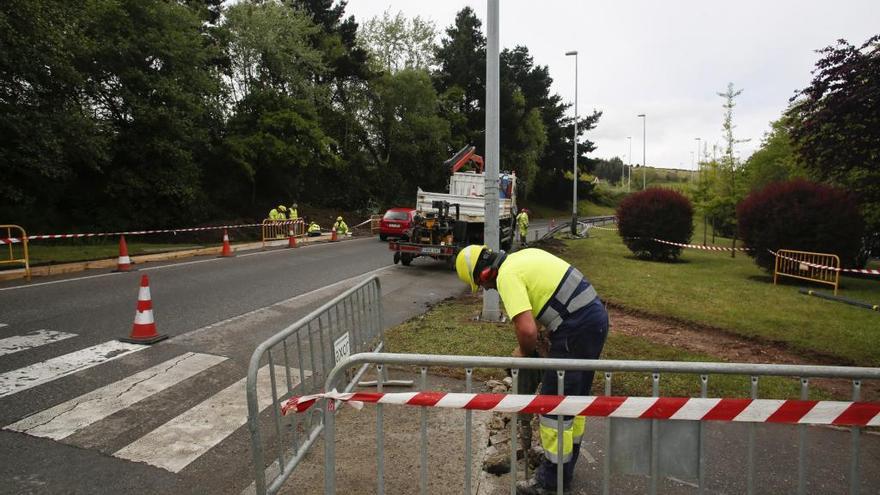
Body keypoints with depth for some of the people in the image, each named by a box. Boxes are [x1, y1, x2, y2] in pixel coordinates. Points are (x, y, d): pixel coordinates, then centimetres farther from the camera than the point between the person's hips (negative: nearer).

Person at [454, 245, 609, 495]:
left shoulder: (506, 276, -13)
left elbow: (527, 330, -24)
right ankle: (566, 464, 38)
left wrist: (524, 352, -1)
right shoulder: (524, 255, 15)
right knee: (576, 396, 21)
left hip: (577, 329, -10)